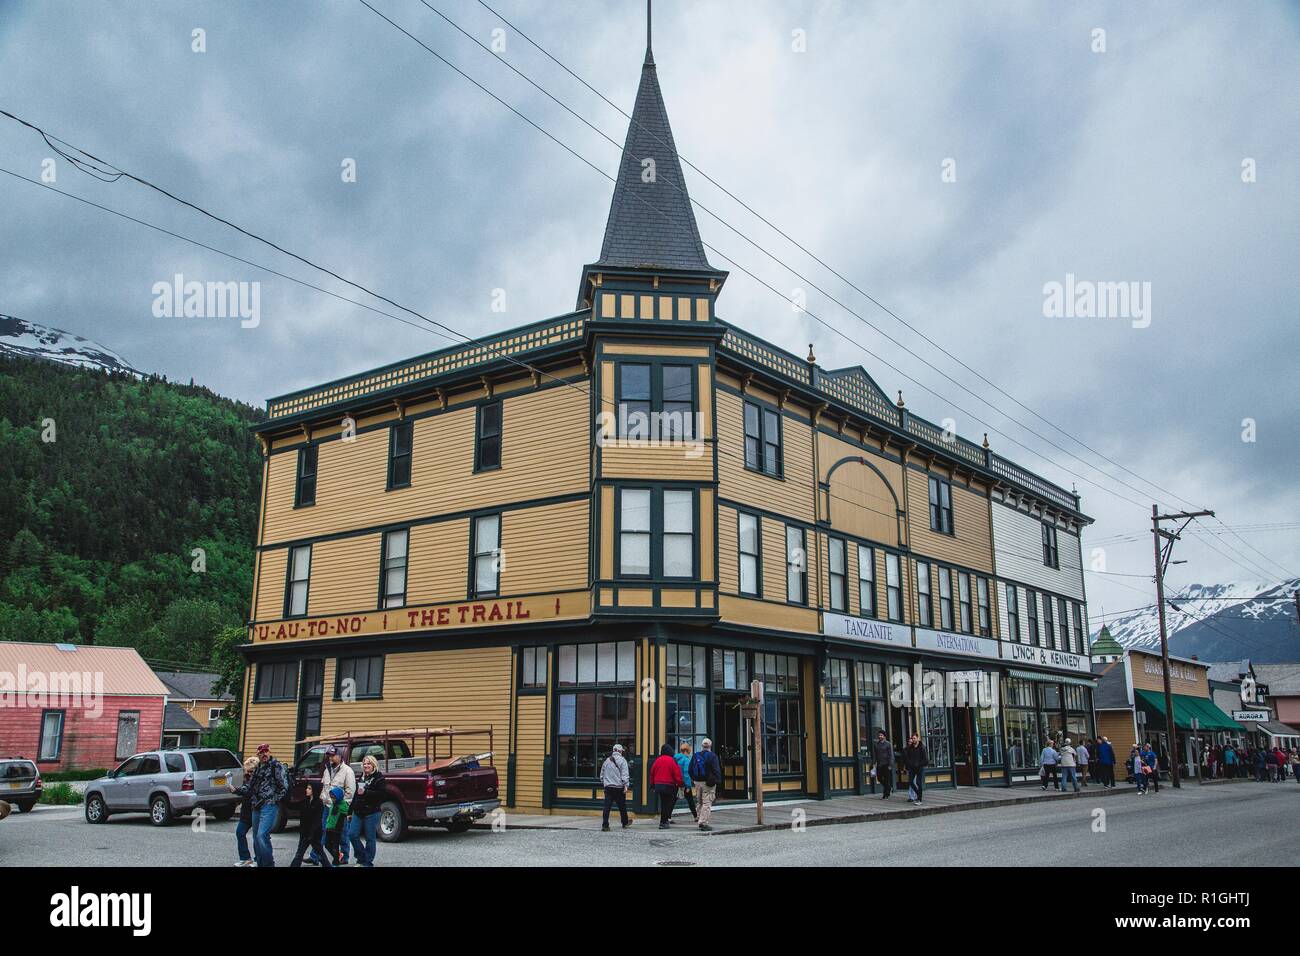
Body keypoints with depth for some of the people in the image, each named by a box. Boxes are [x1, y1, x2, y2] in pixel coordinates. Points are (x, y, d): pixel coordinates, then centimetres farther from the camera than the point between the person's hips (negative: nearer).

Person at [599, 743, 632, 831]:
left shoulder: (607, 760, 12)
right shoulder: (622, 760, -5)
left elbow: (602, 774, 19)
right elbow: (624, 774, -13)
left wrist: (603, 783, 30)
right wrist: (626, 785, -14)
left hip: (608, 787, 4)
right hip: (619, 787, -4)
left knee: (607, 806, 0)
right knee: (622, 806, 11)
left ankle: (605, 825, -6)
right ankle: (625, 823, 26)